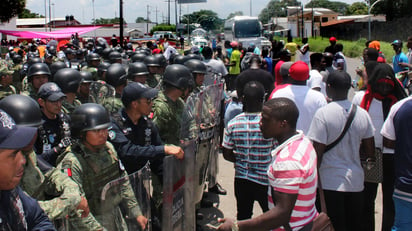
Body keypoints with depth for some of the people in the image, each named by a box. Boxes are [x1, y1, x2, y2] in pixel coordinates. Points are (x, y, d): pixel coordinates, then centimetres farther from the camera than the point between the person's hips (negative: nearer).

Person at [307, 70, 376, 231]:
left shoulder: (323, 114, -14)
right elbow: (370, 153, 7)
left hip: (330, 183, -5)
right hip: (356, 181, 5)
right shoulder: (362, 114, 1)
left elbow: (317, 153, -15)